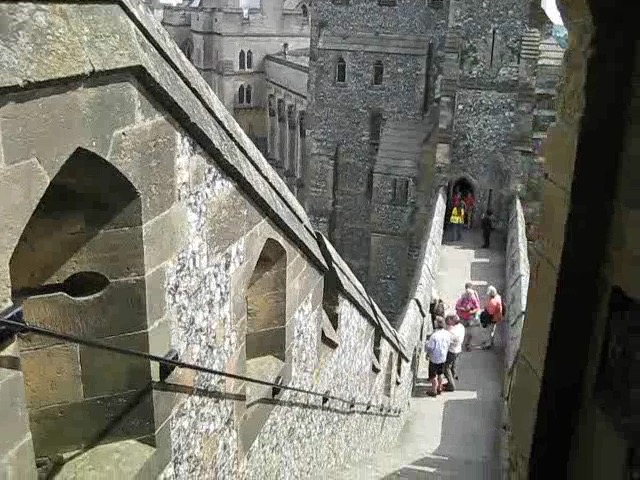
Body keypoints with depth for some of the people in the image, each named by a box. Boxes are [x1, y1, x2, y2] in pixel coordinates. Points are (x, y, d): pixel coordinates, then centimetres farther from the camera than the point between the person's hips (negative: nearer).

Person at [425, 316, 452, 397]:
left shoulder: (434, 336, -31)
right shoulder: (447, 333, -11)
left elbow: (428, 348, -23)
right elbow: (449, 345, 2)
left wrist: (427, 342, -2)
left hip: (434, 359, -6)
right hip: (443, 357, 6)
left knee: (433, 376, 14)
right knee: (439, 374, 26)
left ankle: (434, 391, 27)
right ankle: (439, 389, 40)